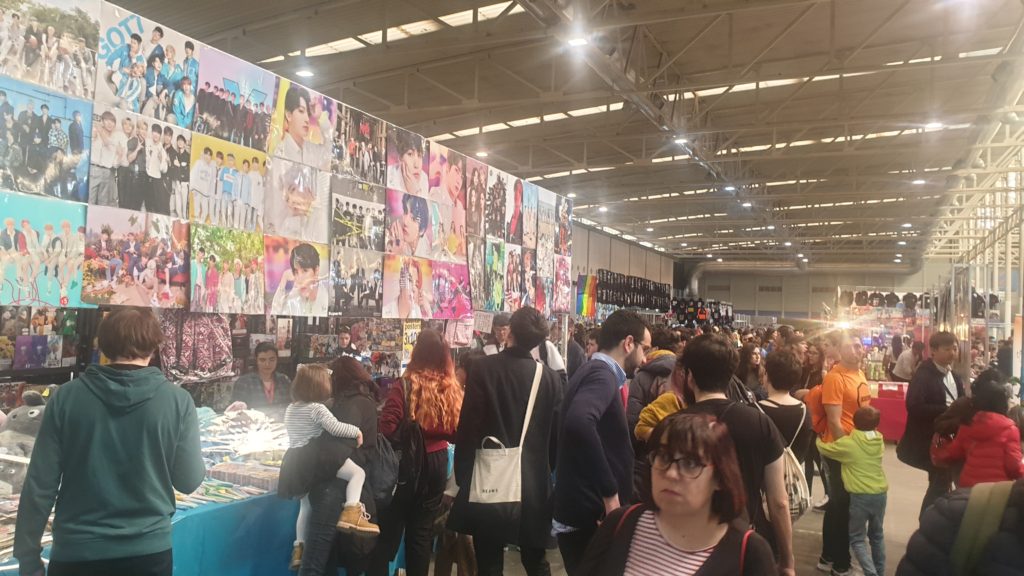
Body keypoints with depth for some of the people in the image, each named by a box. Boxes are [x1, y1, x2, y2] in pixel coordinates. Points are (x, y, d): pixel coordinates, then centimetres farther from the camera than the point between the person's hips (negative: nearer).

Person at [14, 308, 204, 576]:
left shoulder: (66, 397, -7)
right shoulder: (178, 400, -11)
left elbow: (40, 485, -5)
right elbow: (189, 481, -4)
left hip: (77, 551, 1)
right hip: (149, 549, 0)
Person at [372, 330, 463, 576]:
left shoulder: (404, 387, -17)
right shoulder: (453, 389, -4)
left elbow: (386, 430, -19)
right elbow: (456, 433, 5)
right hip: (437, 464, 4)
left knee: (390, 529, 10)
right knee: (423, 531, 15)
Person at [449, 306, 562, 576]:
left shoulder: (483, 368, -11)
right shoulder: (550, 377, -3)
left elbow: (469, 426, -11)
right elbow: (556, 433, 2)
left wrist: (462, 475, 0)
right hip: (535, 484, 3)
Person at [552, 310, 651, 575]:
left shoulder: (595, 372, 14)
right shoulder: (601, 374, -18)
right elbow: (578, 423, -38)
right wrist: (610, 493, -31)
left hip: (587, 511, 10)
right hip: (590, 515, -10)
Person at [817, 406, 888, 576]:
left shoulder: (847, 443, -11)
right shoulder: (880, 441, 1)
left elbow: (823, 449, 2)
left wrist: (818, 438, 22)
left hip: (860, 496, -5)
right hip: (880, 494, 5)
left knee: (857, 539, 5)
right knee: (877, 535, 21)